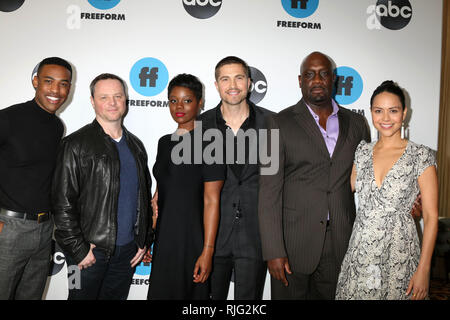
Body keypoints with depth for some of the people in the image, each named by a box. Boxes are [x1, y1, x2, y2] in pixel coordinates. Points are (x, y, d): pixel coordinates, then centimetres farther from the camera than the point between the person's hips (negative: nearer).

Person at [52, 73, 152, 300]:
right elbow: (63, 203, -11)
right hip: (89, 251, -4)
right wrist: (78, 250, -13)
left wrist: (144, 241, 9)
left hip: (127, 251, 5)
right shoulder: (76, 144, -7)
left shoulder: (136, 146, 10)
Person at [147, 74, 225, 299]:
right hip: (163, 238, 7)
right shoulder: (165, 142, 10)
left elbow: (211, 201, -15)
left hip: (191, 238, -7)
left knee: (189, 293, 7)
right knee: (159, 292, 17)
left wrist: (208, 251, -18)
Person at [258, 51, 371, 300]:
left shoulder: (356, 123, 8)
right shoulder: (280, 123, -4)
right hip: (293, 242, -3)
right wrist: (274, 251, -14)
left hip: (341, 243, 3)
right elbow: (269, 191, -9)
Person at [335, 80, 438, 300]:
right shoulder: (362, 152, 5)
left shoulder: (421, 156, -7)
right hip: (360, 251, 3)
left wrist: (423, 270, -12)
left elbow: (431, 216, -8)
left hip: (399, 254, -3)